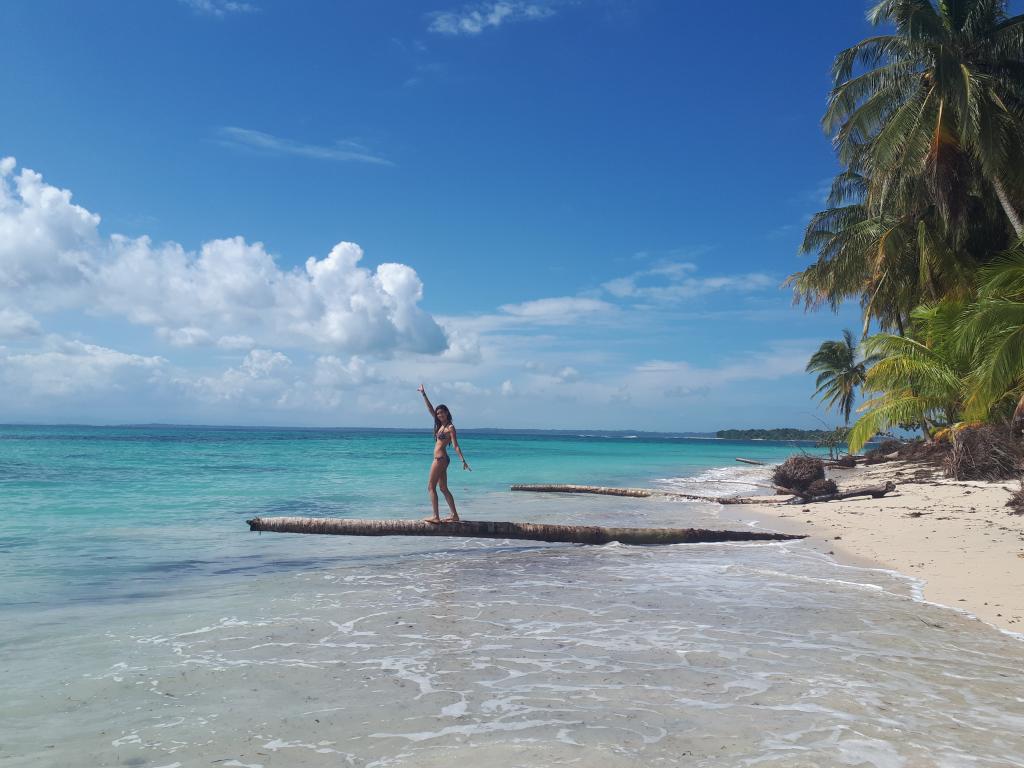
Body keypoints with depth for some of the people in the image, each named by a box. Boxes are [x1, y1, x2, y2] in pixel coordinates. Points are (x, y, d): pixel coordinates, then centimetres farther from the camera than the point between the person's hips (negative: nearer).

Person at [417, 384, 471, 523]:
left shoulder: (450, 428, -9)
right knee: (443, 488, 9)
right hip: (440, 459, 9)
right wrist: (423, 394, 18)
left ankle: (436, 517, -10)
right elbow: (430, 409, 19)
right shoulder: (441, 425, 14)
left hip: (441, 459, -9)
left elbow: (455, 446, -13)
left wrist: (463, 460, -19)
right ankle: (454, 515, 10)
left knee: (431, 487, -7)